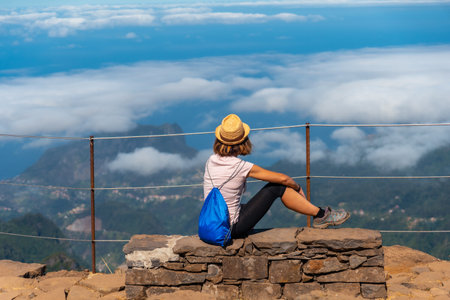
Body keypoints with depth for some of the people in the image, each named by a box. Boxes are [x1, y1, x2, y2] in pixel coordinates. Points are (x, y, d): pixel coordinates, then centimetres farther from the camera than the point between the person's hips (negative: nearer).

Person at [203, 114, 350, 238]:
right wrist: (298, 188, 13)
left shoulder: (210, 161, 1)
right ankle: (321, 215, 10)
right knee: (278, 187, -3)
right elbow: (283, 178, -7)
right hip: (232, 229, -6)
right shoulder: (241, 167, -17)